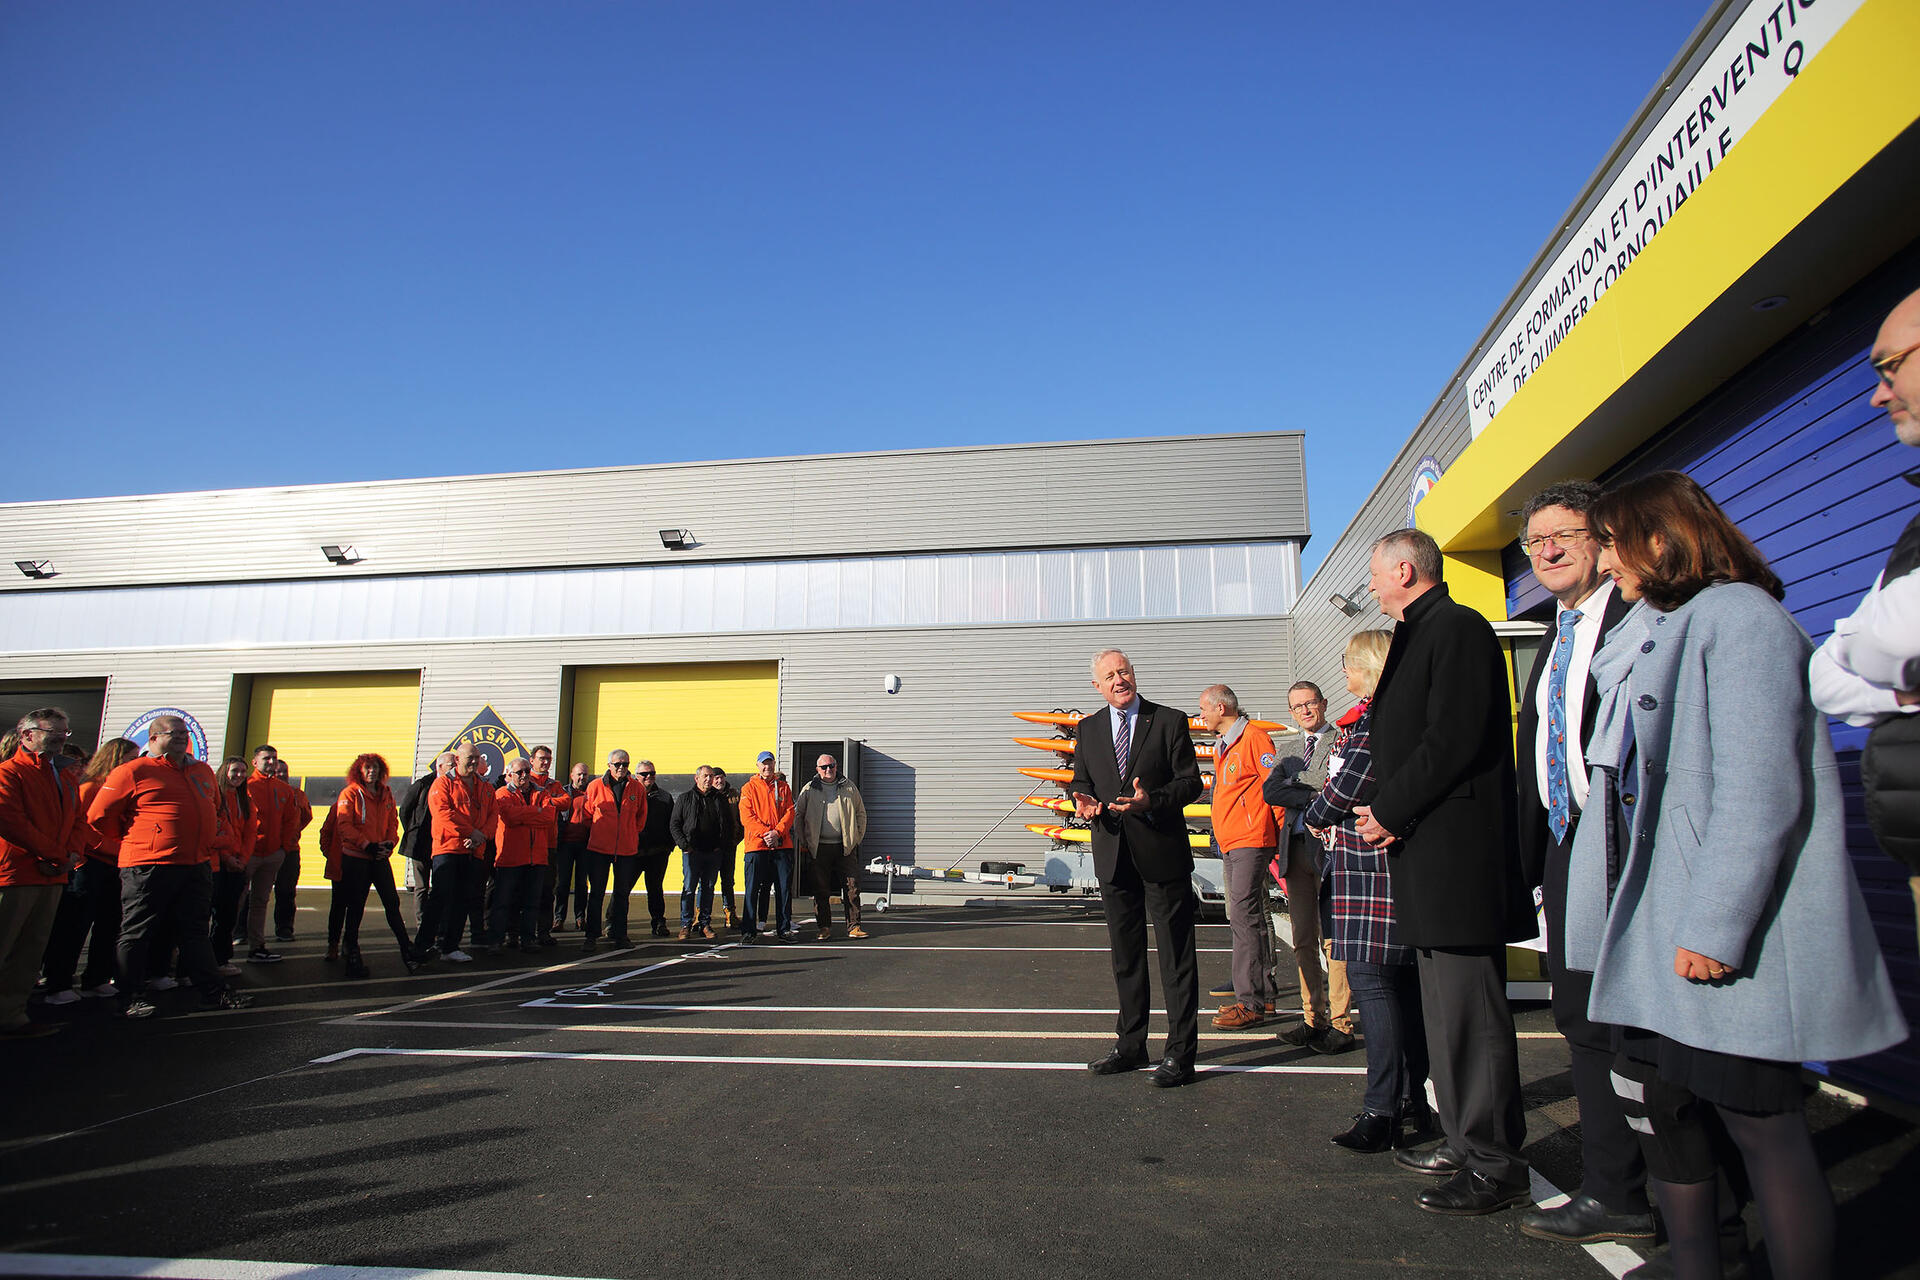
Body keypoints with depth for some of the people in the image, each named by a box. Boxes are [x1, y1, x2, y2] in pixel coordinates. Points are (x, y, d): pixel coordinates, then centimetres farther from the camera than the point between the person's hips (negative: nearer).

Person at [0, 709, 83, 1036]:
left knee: (31, 948, 11)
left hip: (53, 876, 8)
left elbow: (76, 821, 20)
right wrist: (54, 854, -14)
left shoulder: (64, 778, 19)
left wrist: (68, 855, 1)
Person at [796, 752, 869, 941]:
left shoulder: (849, 788, 10)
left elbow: (861, 814, 15)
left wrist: (858, 838, 7)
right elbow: (797, 815, 10)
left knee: (852, 887, -1)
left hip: (846, 847, 1)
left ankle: (854, 926, 5)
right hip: (819, 847, -1)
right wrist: (803, 842, 4)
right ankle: (824, 927, 12)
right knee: (821, 889, 3)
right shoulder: (809, 790, 7)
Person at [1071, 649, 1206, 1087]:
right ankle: (1131, 1045, 27)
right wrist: (1084, 801, -8)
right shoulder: (1088, 729, 10)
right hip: (1113, 855, 4)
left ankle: (1180, 1052, 10)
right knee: (1125, 956, 14)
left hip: (1162, 854, -4)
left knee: (1176, 956, 1)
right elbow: (1082, 783, 16)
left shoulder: (1169, 721, -2)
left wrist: (1151, 800, -22)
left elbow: (1190, 782, -5)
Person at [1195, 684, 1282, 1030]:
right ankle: (1265, 992, 22)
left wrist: (1281, 837, -12)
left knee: (1244, 916, -11)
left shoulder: (1253, 737, -9)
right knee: (1247, 917, 13)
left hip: (1252, 840, -10)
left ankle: (1250, 1003, -7)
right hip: (1230, 844, 10)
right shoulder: (1222, 746, 19)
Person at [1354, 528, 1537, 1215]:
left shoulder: (1458, 628, -11)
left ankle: (1496, 1165, 7)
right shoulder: (1417, 636, 21)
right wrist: (1386, 811, 5)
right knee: (1446, 1010, 17)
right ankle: (1465, 1142, 28)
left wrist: (1388, 809, -14)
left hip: (1457, 853, -11)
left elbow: (1454, 740, -21)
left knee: (1470, 1012, -4)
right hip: (1427, 856, 11)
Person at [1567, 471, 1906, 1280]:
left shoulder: (1738, 615, -9)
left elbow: (1762, 789, -19)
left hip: (1723, 941, -9)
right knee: (1659, 1109, 12)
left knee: (1759, 1122, 0)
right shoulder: (1648, 637, 19)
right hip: (1652, 930, 9)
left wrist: (1715, 925, -22)